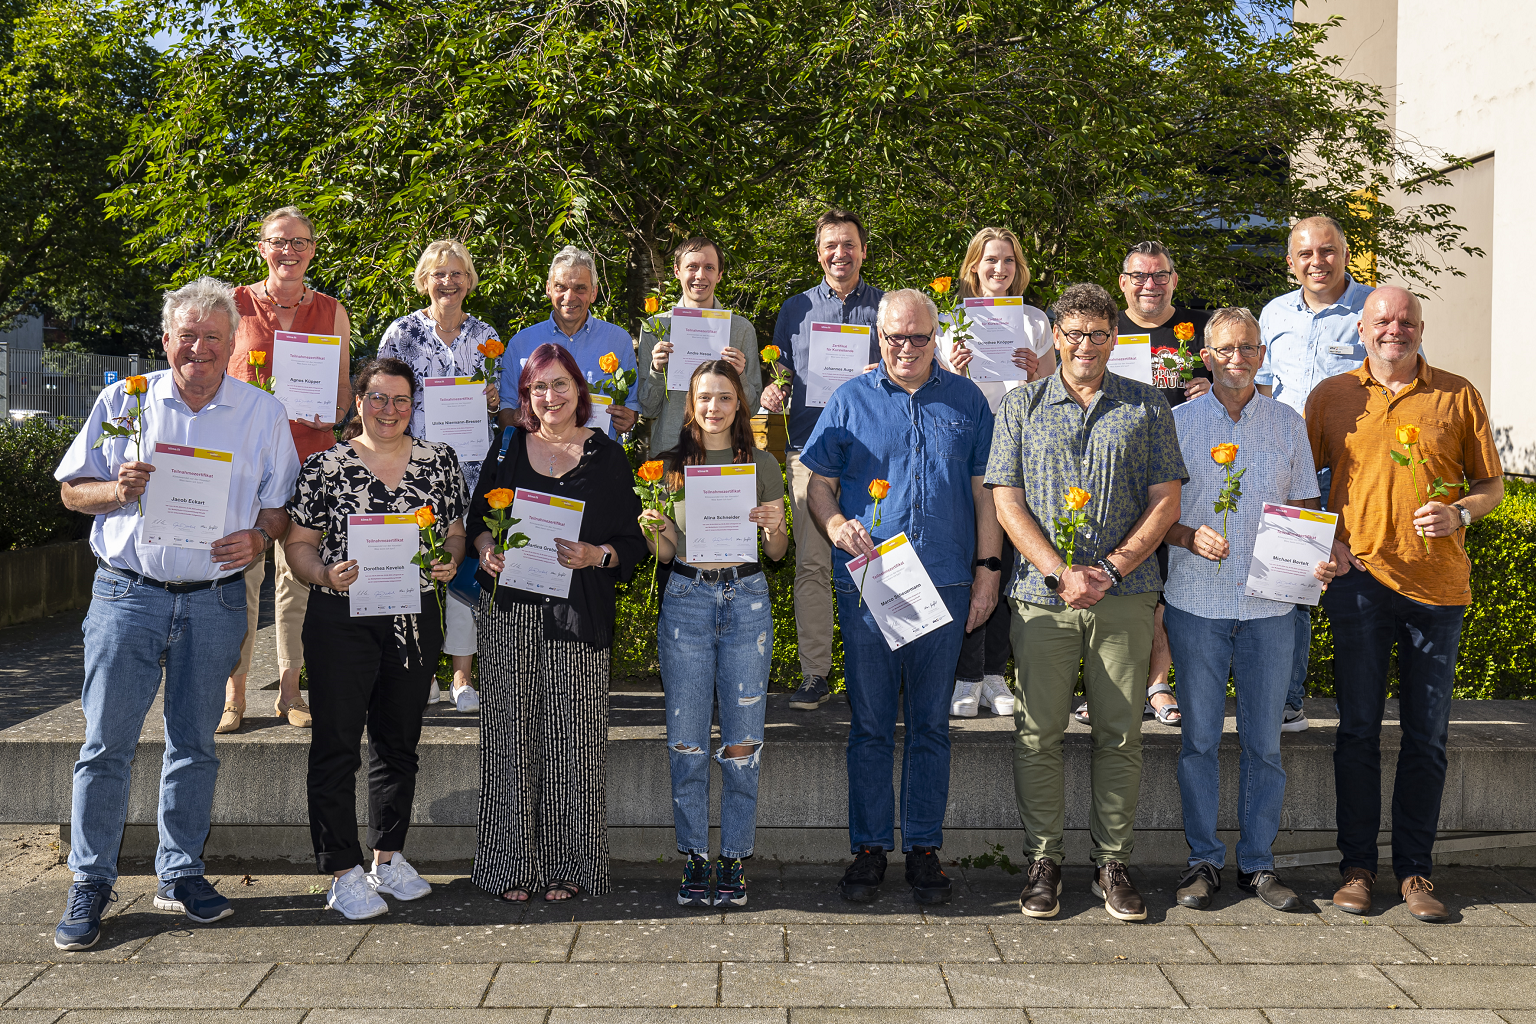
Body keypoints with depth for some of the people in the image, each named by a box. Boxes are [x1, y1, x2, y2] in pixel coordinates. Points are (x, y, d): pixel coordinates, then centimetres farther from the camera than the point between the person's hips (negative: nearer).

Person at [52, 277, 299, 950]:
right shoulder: (122, 402, 4)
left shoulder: (263, 413, 5)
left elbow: (281, 503, 9)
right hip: (127, 593, -1)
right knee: (107, 742, 0)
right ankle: (90, 883, 12)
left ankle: (180, 874, 22)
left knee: (194, 745, 10)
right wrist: (118, 491, -13)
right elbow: (72, 490, 8)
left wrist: (258, 538, -12)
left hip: (214, 601, 1)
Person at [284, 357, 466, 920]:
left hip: (416, 617, 3)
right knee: (336, 744, -1)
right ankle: (343, 872, 8)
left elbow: (456, 533, 13)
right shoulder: (325, 466, -2)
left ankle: (389, 856, 27)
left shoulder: (440, 461, 7)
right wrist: (325, 573, -18)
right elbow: (299, 543, 1)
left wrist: (449, 560, -7)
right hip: (341, 619, -3)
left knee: (399, 742, 13)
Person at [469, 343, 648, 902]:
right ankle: (511, 865, 12)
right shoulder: (508, 447, 11)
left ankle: (568, 866, 10)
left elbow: (633, 541, 4)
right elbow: (477, 516, 16)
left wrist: (595, 555, -15)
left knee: (572, 737, -2)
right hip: (509, 610, 2)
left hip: (576, 614, -2)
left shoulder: (607, 456, 5)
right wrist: (485, 548, -4)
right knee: (511, 735, 2)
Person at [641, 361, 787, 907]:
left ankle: (734, 860, 11)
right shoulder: (671, 464, 8)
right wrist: (652, 529, -10)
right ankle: (694, 859, 13)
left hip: (746, 600, 0)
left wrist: (775, 526, -11)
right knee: (686, 740, 1)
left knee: (741, 740, 1)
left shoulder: (762, 464, 8)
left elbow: (778, 552, 10)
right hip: (686, 600, 0)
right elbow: (665, 552, 11)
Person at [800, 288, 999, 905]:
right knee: (870, 725, 5)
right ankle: (869, 848, 15)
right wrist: (837, 526, -12)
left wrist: (987, 567, 3)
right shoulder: (851, 400, 7)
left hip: (945, 584, 1)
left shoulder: (966, 401, 10)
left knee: (930, 725, 8)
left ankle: (924, 849, 17)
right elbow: (818, 482, 8)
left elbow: (984, 489, 11)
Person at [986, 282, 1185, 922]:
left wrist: (1113, 567, -9)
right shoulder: (1022, 407, 8)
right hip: (1042, 593, 0)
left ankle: (1113, 863, 16)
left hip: (1125, 596, 0)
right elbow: (1007, 503, 2)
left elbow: (1165, 501, 4)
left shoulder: (1147, 407, 9)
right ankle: (1043, 862, 14)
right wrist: (1061, 572, -11)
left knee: (1120, 734, 4)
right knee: (1038, 733, 1)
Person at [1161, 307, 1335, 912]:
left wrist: (1317, 559, -6)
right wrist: (1189, 537, -16)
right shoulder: (1179, 422, 3)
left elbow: (1304, 510, 13)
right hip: (1196, 602, -1)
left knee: (1263, 741, 5)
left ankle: (1257, 862, 17)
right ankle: (1204, 860, 15)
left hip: (1269, 606, 2)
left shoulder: (1288, 425, 9)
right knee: (1200, 738, 4)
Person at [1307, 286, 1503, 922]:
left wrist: (1459, 514, -9)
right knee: (1358, 730, 3)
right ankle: (1356, 866, 12)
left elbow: (1492, 482, 11)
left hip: (1437, 582, 1)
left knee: (1427, 736, 5)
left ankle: (1414, 868, 16)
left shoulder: (1457, 396, 8)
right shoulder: (1331, 396, 8)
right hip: (1359, 577, -1)